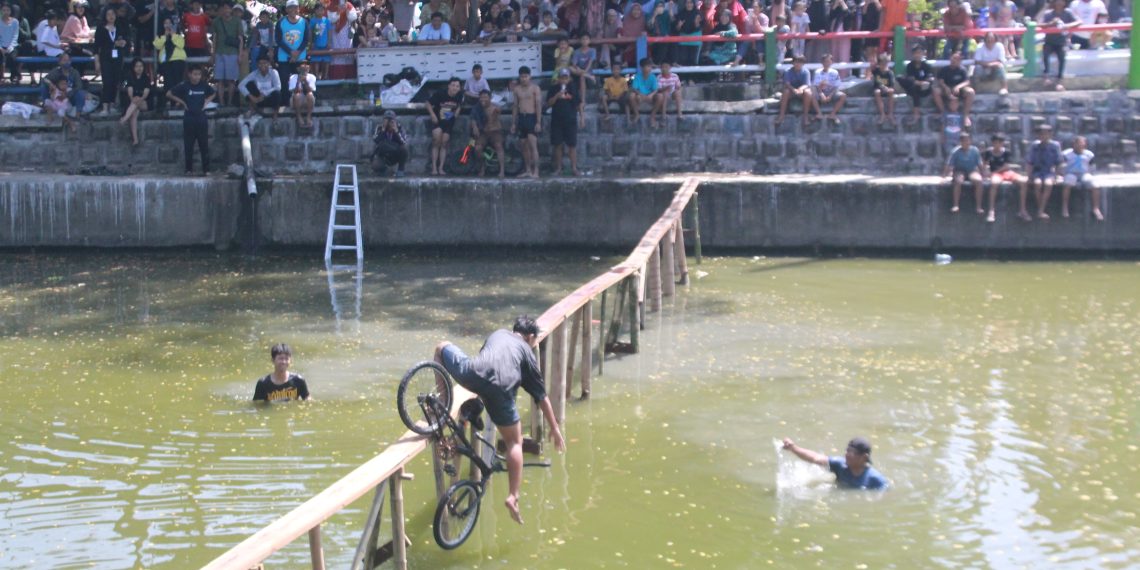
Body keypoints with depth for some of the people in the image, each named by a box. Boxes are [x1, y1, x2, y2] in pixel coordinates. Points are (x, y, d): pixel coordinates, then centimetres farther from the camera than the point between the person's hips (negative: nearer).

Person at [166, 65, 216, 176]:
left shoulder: (204, 86, 3)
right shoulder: (184, 86, -4)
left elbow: (213, 94, 22)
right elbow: (169, 94, 2)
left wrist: (206, 101, 6)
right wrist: (181, 102, -2)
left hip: (201, 118, 1)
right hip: (189, 119, -1)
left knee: (204, 146, 1)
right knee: (188, 146, 3)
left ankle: (206, 169, 6)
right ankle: (189, 170, 10)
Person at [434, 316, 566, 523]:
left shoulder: (498, 333, 37)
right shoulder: (527, 352, 29)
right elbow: (542, 396, 28)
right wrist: (555, 428, 35)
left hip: (473, 373, 1)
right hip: (500, 389, -1)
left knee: (442, 348, 31)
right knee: (515, 442, 18)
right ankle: (513, 497, 8)